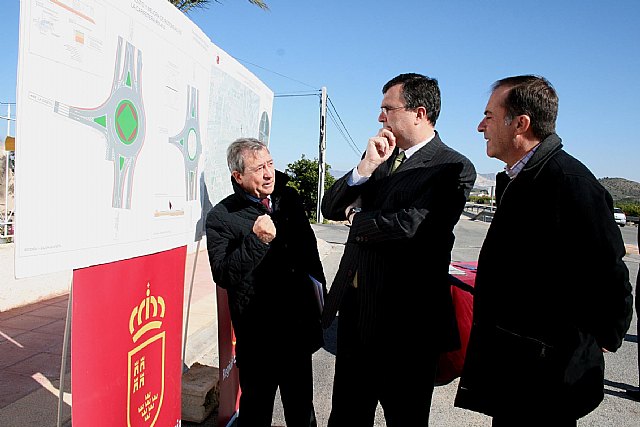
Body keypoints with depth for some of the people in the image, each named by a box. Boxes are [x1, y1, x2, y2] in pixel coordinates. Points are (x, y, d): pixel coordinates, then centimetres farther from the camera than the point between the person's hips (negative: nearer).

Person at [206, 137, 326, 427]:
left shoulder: (289, 199, 5)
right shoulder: (221, 216, -10)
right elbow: (223, 275, -15)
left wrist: (319, 292, 18)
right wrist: (256, 240, -25)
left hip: (299, 324, 5)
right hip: (256, 334, -4)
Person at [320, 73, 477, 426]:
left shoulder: (455, 168, -12)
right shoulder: (379, 156, 10)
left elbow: (411, 226, -26)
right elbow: (330, 208, 6)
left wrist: (357, 217, -7)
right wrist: (366, 166, -10)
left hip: (406, 317, -6)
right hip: (354, 306, 7)